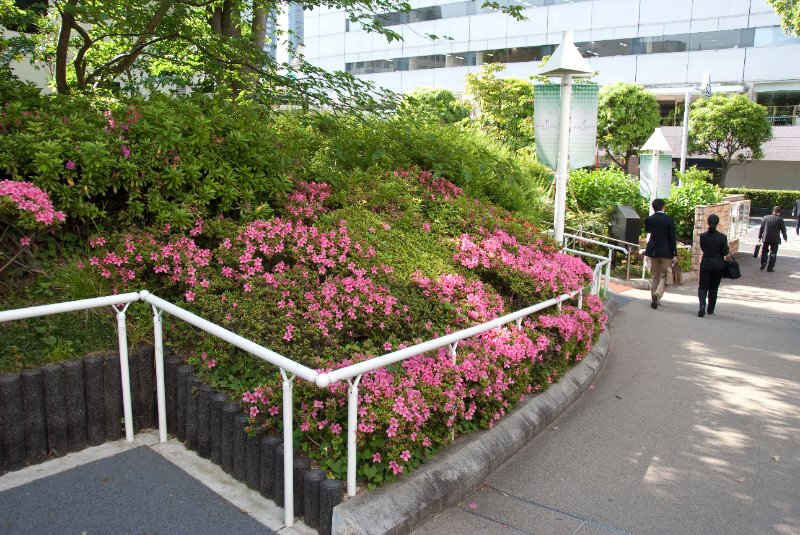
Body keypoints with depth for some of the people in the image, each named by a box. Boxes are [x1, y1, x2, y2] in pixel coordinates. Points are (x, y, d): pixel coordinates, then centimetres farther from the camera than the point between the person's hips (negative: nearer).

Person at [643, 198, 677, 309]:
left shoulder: (649, 219, -3)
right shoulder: (669, 219, -10)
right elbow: (672, 238, -9)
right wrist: (674, 254, -6)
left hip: (653, 251, 3)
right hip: (666, 252, -3)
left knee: (655, 276, 14)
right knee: (664, 276, 6)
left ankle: (654, 300, 14)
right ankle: (657, 294, -18)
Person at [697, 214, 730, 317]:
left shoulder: (702, 236, -7)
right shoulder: (722, 237, -11)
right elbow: (725, 252, -6)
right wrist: (728, 250, 14)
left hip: (705, 265, 0)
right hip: (718, 265, 0)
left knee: (703, 287, 4)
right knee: (713, 288, 15)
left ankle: (702, 304, -22)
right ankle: (710, 309, 22)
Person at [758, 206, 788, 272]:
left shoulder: (765, 218, 0)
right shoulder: (780, 219, -7)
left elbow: (761, 228, 2)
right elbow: (783, 230, 0)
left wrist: (759, 237, 10)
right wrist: (785, 238, 17)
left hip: (765, 238, 2)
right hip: (775, 239, -2)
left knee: (764, 251, 19)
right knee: (773, 253, 6)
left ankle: (763, 264, 16)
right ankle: (770, 267, 6)